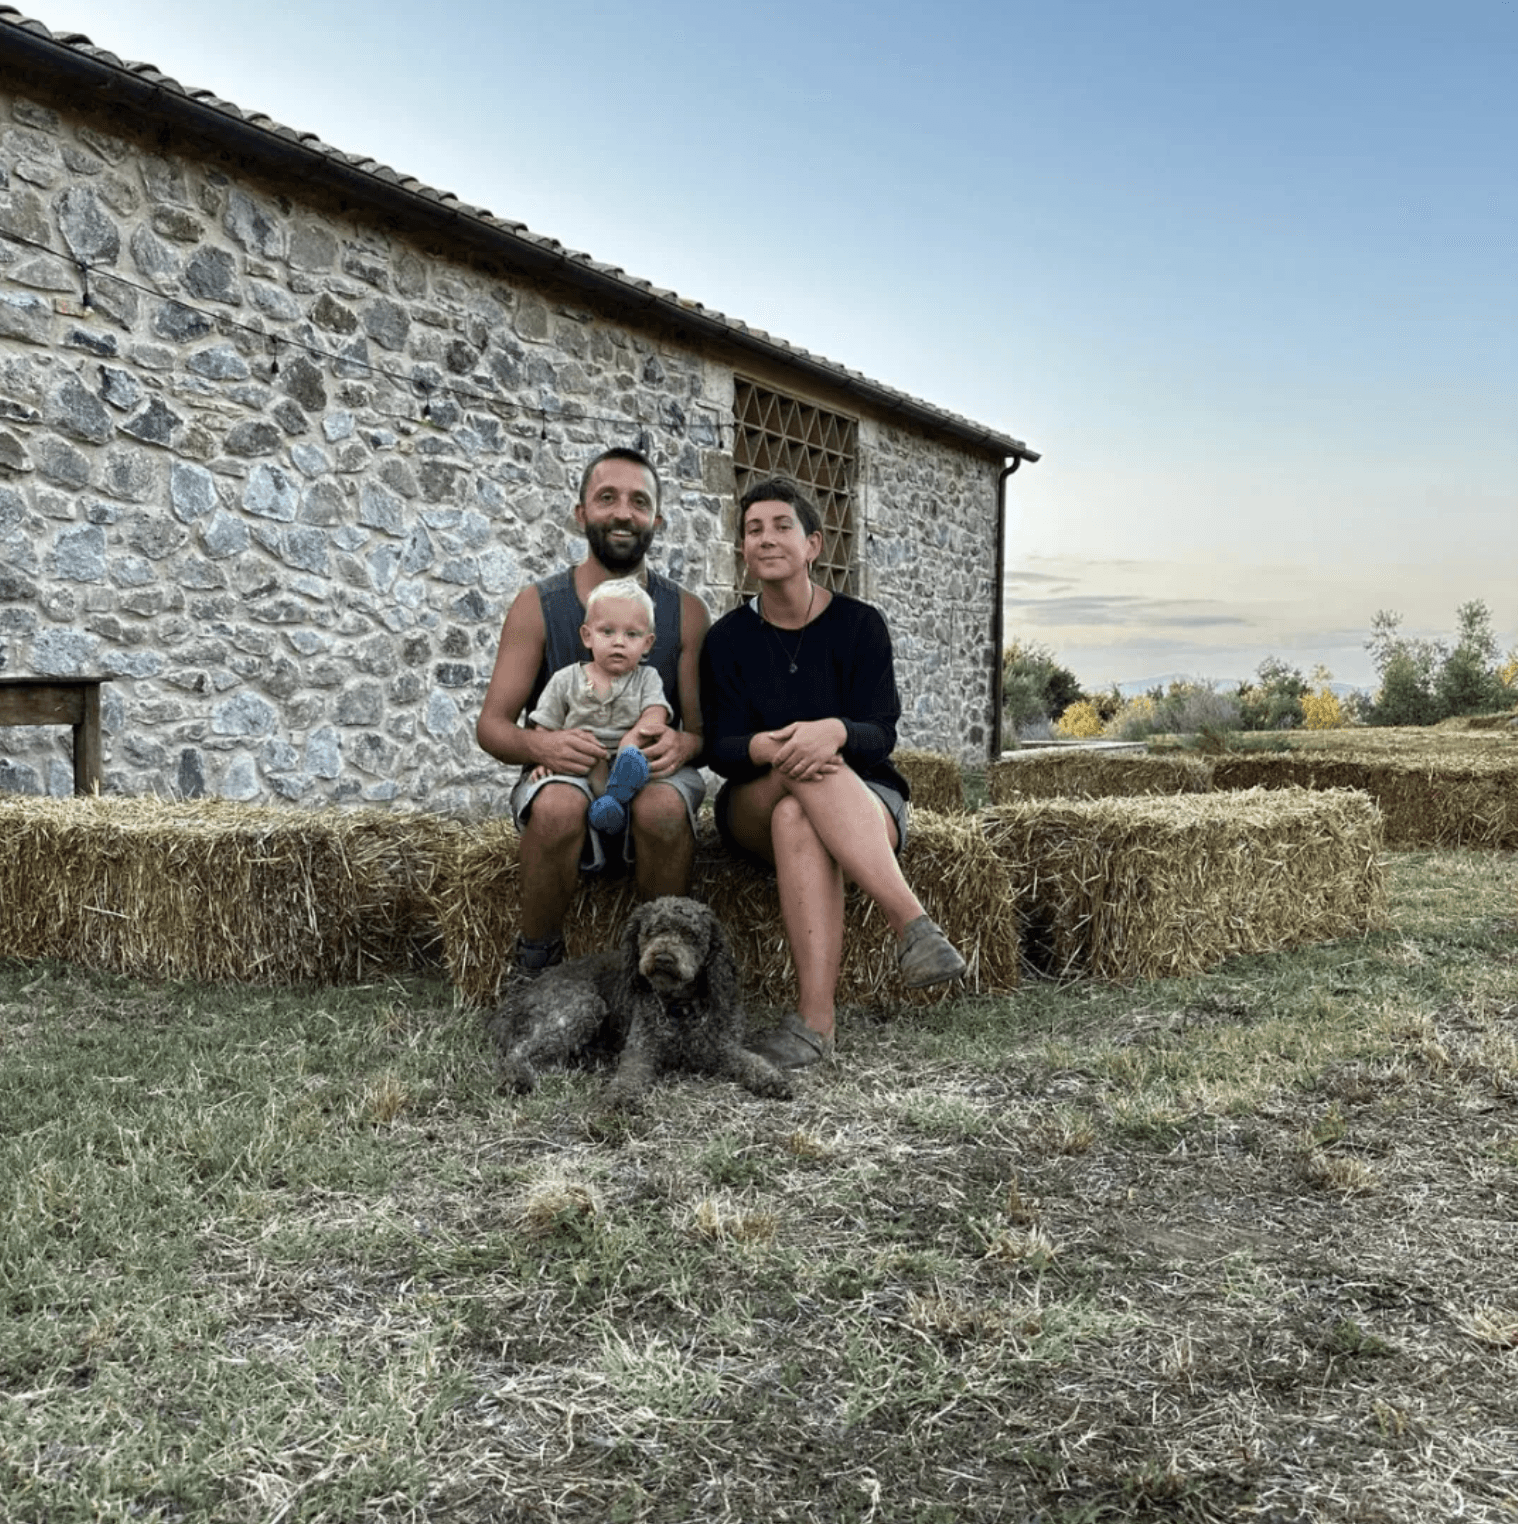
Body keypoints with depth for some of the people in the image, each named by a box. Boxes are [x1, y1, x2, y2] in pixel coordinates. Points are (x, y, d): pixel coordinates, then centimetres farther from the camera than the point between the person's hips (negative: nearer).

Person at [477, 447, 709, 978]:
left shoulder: (685, 612, 2)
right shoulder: (537, 606, 0)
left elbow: (705, 729, 2)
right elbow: (491, 724, -1)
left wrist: (683, 744, -23)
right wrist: (539, 743, -25)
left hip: (651, 775, 1)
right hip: (563, 775, 0)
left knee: (664, 806, -35)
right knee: (558, 806, -36)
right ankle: (536, 966, -13)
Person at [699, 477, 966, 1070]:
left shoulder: (858, 624, -1)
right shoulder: (727, 638, 3)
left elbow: (881, 734, -9)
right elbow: (719, 748, -5)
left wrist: (835, 731, -34)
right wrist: (768, 748, -30)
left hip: (866, 799, -1)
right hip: (754, 807, 1)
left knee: (796, 818, -37)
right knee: (807, 769, -36)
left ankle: (815, 1018, -50)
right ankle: (913, 923, -48)